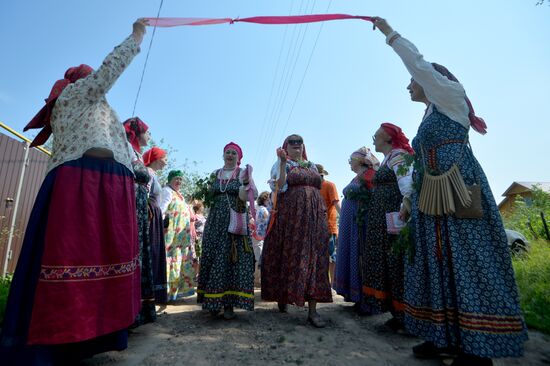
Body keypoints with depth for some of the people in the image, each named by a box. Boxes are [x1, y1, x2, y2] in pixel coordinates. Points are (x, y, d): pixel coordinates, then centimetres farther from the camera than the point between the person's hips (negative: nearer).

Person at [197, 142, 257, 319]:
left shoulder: (242, 173, 4)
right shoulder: (215, 174, 14)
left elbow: (243, 198, -11)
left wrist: (246, 181, -24)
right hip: (215, 220, 4)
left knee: (233, 258, -3)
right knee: (213, 258, 4)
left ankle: (229, 303, 6)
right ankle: (213, 301, 17)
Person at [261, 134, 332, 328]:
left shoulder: (312, 166, 19)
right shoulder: (280, 164, 6)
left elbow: (318, 190, 19)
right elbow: (279, 188, -10)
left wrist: (323, 215, 12)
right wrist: (283, 163, -17)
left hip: (314, 216, 4)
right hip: (289, 215, -3)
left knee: (314, 257, -2)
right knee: (288, 257, 1)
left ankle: (313, 310, 2)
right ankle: (282, 297, 23)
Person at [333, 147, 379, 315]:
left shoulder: (369, 175, -9)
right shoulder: (357, 178, 17)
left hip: (360, 224, -9)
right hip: (350, 225, 9)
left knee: (361, 259, -2)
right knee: (352, 258, 12)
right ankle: (358, 299, 24)